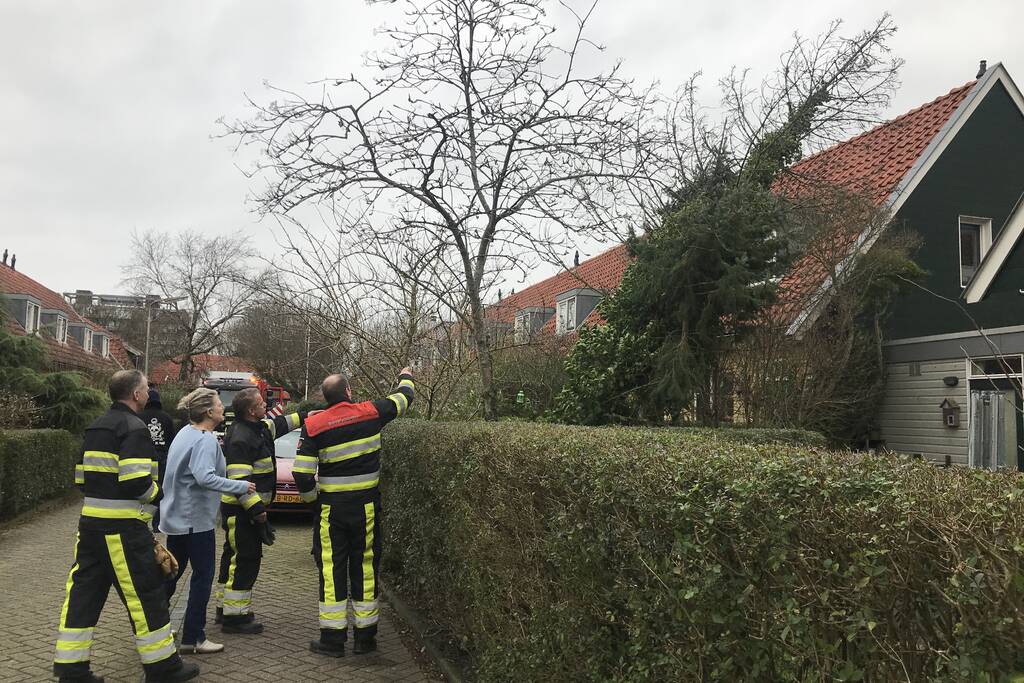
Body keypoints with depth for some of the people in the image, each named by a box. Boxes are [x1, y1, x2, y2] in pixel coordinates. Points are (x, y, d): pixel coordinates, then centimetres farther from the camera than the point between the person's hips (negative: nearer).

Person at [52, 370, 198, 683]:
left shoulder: (96, 427, 15)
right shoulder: (134, 428, -13)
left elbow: (82, 476, 18)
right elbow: (136, 482, -22)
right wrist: (157, 494, -4)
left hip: (90, 522, 9)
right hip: (123, 528, -9)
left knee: (83, 592, 12)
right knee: (146, 594, 1)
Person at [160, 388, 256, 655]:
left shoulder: (185, 432, 9)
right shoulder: (206, 440, -20)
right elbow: (205, 477, -31)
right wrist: (241, 487, -24)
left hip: (176, 515, 9)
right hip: (196, 518, -9)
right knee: (203, 575, 1)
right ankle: (193, 638, 6)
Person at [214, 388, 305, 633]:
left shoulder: (258, 428, 8)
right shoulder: (240, 438, -22)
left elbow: (279, 424, 30)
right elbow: (240, 481, -26)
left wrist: (306, 416, 32)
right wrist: (258, 511, -27)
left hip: (244, 509, 11)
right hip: (241, 511, -11)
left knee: (235, 556, 18)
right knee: (246, 559, -6)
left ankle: (225, 608, 29)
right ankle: (234, 617, 0)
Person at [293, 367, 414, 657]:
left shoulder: (314, 425, -6)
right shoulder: (370, 413, -4)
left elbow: (301, 472, -8)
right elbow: (403, 399, 15)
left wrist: (312, 497, 10)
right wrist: (406, 378, 36)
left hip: (331, 508, -1)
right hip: (366, 506, 1)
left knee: (331, 569, 6)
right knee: (365, 568, 9)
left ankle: (332, 639, 10)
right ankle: (365, 637, 18)